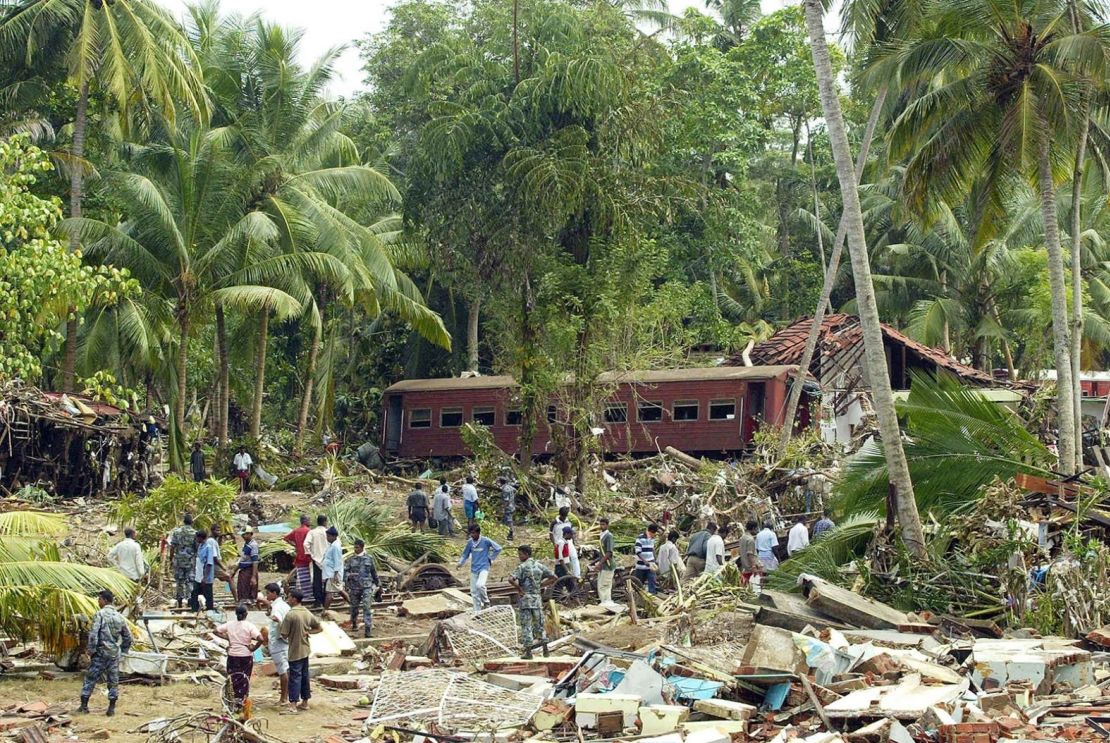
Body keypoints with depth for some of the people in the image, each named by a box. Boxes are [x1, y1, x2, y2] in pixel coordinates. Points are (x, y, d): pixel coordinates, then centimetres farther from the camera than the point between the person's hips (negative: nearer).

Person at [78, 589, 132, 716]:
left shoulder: (99, 615, -10)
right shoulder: (119, 617, 8)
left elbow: (93, 634, -17)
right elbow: (127, 637, 12)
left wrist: (91, 651, -9)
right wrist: (123, 651, 20)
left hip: (100, 653, -5)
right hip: (114, 654, 5)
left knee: (90, 679, 4)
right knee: (113, 681, 8)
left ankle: (84, 705, 5)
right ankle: (111, 708, 8)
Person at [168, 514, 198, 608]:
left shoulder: (176, 532, 0)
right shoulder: (195, 533, -5)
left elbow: (172, 547, 0)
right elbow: (198, 548, -3)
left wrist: (171, 559, 9)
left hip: (179, 559, 1)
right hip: (191, 561, -1)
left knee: (179, 580, 9)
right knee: (190, 581, 2)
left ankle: (180, 602, 13)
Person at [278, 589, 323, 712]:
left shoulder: (290, 615, -18)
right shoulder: (308, 614, 4)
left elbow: (284, 634, -16)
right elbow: (320, 628, 10)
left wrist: (279, 625, 0)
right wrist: (307, 632, 3)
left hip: (295, 651, -7)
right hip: (306, 650, 7)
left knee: (295, 677, -5)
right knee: (304, 675, 14)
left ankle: (293, 704, -6)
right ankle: (305, 702, 22)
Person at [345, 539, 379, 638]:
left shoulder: (369, 558, 3)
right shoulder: (351, 559, 3)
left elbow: (374, 572, 14)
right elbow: (344, 571, 1)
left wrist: (376, 583, 20)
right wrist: (349, 575, -21)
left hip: (367, 586, -1)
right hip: (354, 587, 2)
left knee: (366, 607, -12)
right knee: (354, 607, 12)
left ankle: (367, 630, -15)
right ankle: (354, 624, 38)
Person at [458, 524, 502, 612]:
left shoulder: (486, 541, -9)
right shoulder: (470, 542, 4)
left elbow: (498, 549, -1)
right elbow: (465, 554, 14)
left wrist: (490, 558, 0)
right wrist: (460, 563, -3)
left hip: (484, 568, -5)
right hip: (474, 569, 5)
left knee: (480, 585, -28)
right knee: (474, 592, 5)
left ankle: (486, 601, -2)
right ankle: (477, 612, 15)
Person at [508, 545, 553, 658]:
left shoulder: (522, 567, -9)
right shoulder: (539, 565, 7)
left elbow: (511, 579, -23)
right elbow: (553, 576, 13)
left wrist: (519, 588, -9)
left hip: (525, 598, -5)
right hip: (537, 598, 5)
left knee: (526, 625, -3)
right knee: (539, 624, 15)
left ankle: (528, 651, -5)